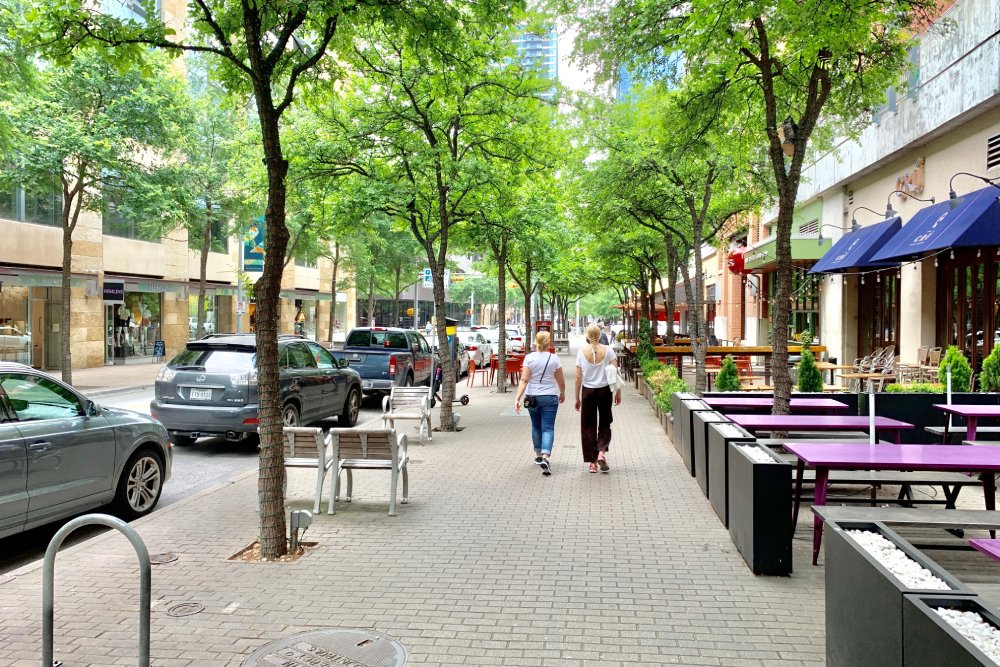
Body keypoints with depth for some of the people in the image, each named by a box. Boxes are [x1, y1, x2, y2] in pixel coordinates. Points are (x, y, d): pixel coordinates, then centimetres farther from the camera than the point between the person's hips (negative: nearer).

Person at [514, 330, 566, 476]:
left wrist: (517, 398, -14)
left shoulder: (529, 358, -5)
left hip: (532, 397, 1)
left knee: (536, 426, 19)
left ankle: (539, 455, 31)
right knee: (548, 428, -1)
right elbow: (561, 381, 2)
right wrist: (562, 394, 21)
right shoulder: (554, 359, -5)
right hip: (550, 397, -1)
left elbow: (524, 380, -13)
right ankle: (545, 457, -20)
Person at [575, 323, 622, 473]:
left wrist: (577, 398, 3)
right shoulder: (608, 350, -6)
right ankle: (602, 451, -6)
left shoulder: (582, 352, -6)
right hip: (604, 391, 0)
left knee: (588, 426, 9)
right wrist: (618, 392, 2)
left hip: (588, 392, 0)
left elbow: (578, 377, -5)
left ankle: (592, 462, 11)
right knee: (605, 423, 16)